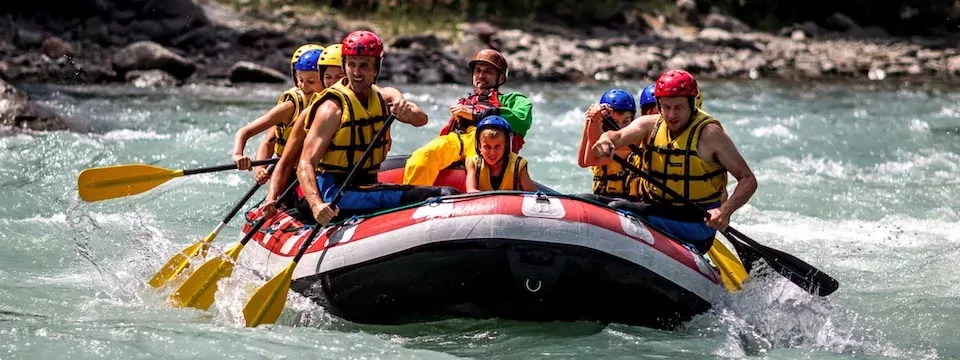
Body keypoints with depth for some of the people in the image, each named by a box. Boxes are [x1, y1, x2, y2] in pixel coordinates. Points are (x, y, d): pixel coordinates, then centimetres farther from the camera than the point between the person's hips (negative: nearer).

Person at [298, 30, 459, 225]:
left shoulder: (386, 97, 7)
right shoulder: (332, 108, -11)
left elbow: (421, 119, -12)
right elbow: (306, 164, -19)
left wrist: (408, 112, -37)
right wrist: (316, 205, -37)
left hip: (369, 186, 7)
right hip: (335, 192, -7)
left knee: (447, 194, -15)